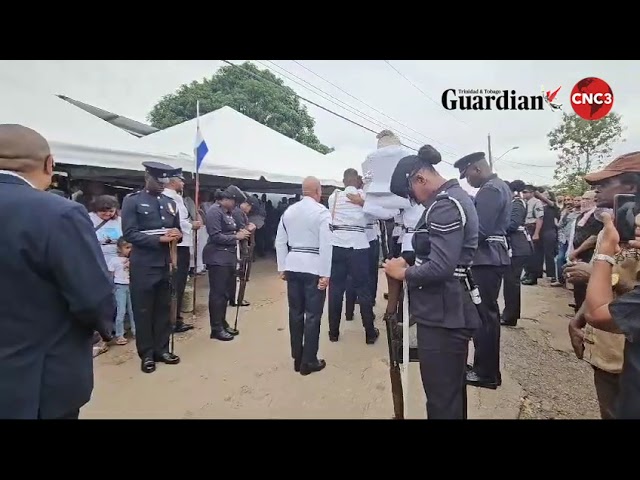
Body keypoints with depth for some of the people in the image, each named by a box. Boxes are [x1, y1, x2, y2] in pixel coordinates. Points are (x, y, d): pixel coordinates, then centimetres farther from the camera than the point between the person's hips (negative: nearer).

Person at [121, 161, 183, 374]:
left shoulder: (170, 203, 14)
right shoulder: (132, 200, -3)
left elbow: (177, 231, 17)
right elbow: (129, 233, -12)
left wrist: (177, 235, -7)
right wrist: (159, 239, -21)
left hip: (166, 264, 5)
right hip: (143, 265, -5)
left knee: (164, 309, 12)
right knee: (143, 311, 5)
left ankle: (161, 349, 25)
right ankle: (147, 355, 17)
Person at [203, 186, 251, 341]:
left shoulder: (227, 212, 15)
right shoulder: (214, 211, -12)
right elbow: (216, 237, -18)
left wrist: (240, 231, 2)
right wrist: (236, 237, -14)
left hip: (228, 257, 9)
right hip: (217, 258, -9)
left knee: (225, 293, 14)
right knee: (218, 293, -3)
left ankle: (222, 323, 25)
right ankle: (216, 328, 5)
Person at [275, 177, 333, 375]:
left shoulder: (288, 211, 7)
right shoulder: (322, 212, -9)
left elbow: (280, 242, 9)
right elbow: (326, 245, -15)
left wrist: (282, 268, 15)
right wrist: (325, 274, -12)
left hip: (293, 266, 6)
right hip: (313, 268, -5)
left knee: (295, 312, 13)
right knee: (312, 315, 3)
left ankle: (297, 358, 25)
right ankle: (308, 361, 11)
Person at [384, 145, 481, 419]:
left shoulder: (444, 205, -19)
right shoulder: (456, 196, 13)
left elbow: (440, 268, -27)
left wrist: (404, 273, -11)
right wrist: (412, 265, 8)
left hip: (441, 315, -11)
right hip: (452, 311, 11)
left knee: (441, 399, 2)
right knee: (453, 391, 23)